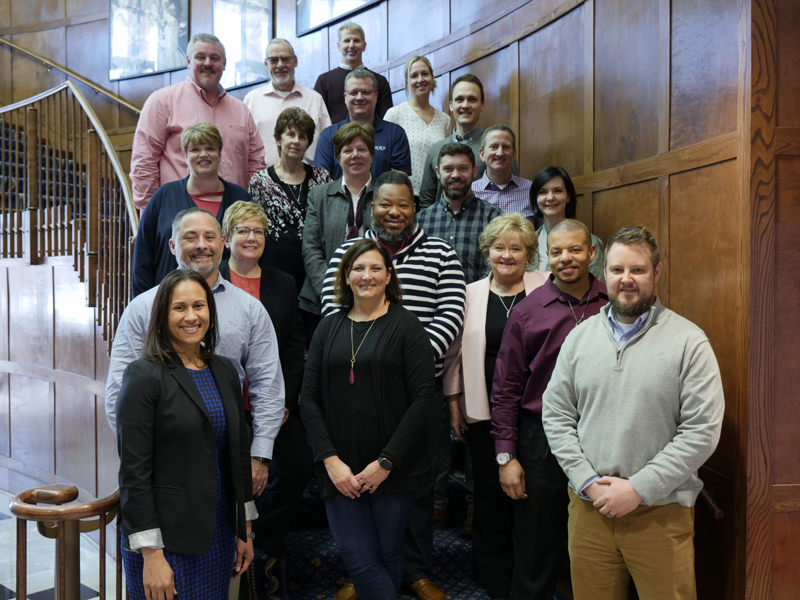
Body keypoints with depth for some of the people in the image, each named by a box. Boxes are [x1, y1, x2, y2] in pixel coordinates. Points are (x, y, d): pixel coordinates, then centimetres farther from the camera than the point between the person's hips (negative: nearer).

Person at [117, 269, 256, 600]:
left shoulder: (224, 371, 5)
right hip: (166, 538, -5)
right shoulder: (144, 375, -12)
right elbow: (134, 472, -14)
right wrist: (151, 554, -16)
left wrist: (245, 530, 11)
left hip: (219, 535, 6)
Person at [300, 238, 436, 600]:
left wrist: (386, 462, -12)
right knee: (356, 556, 1)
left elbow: (422, 400, -9)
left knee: (387, 554, 10)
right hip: (340, 470, 3)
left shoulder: (406, 327, -4)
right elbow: (309, 400, 4)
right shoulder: (329, 329, 7)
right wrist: (330, 460, -6)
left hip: (393, 470, -2)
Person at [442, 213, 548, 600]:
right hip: (484, 411, 2)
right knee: (490, 492, 9)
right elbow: (456, 348, 10)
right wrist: (453, 399, 7)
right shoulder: (471, 293, 8)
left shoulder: (545, 288, 2)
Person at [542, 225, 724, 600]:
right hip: (588, 505, 3)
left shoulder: (689, 341, -6)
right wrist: (588, 481, -7)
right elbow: (555, 415, 3)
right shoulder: (579, 337, 3)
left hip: (660, 512, -2)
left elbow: (702, 430, -11)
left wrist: (638, 488, -14)